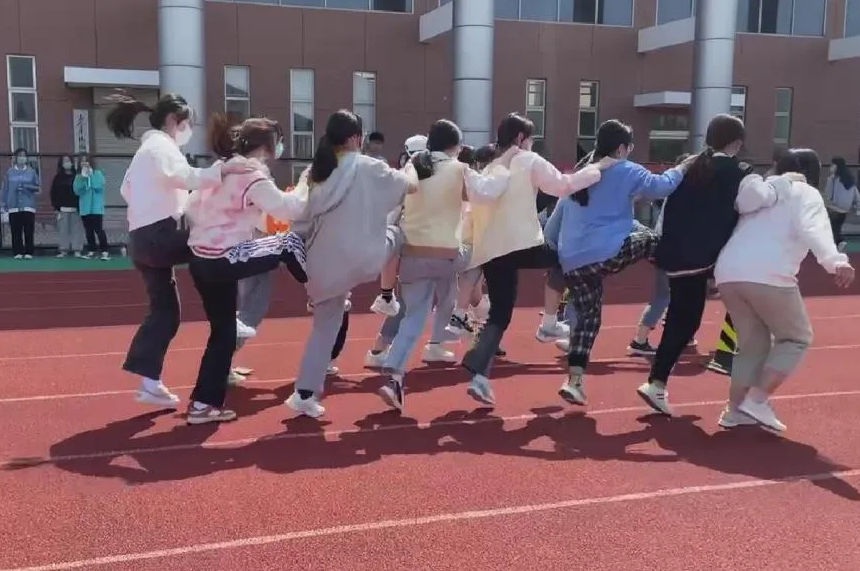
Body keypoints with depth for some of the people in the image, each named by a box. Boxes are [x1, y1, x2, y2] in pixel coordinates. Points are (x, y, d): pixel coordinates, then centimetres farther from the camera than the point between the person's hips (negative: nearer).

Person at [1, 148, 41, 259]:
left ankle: (29, 252, 2)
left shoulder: (32, 172, 6)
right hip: (13, 207, 0)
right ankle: (18, 252, 5)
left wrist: (27, 187, -11)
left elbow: (38, 187, 8)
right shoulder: (10, 172, 6)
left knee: (29, 231, -3)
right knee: (16, 231, 0)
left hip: (28, 206, 0)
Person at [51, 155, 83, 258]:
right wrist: (56, 207, -3)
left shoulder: (77, 176, 8)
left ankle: (76, 250, 2)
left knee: (76, 229, -1)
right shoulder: (58, 178, 8)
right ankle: (63, 250, 2)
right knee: (63, 229, -1)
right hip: (63, 208, 0)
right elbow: (53, 193, 5)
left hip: (75, 208, 0)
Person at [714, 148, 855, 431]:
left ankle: (734, 409, 16)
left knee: (752, 343, 21)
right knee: (796, 337, 13)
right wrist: (836, 261, -26)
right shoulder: (806, 194, 10)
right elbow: (813, 229, -11)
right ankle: (757, 400, 1)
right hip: (768, 276, -6)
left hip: (728, 272, 6)